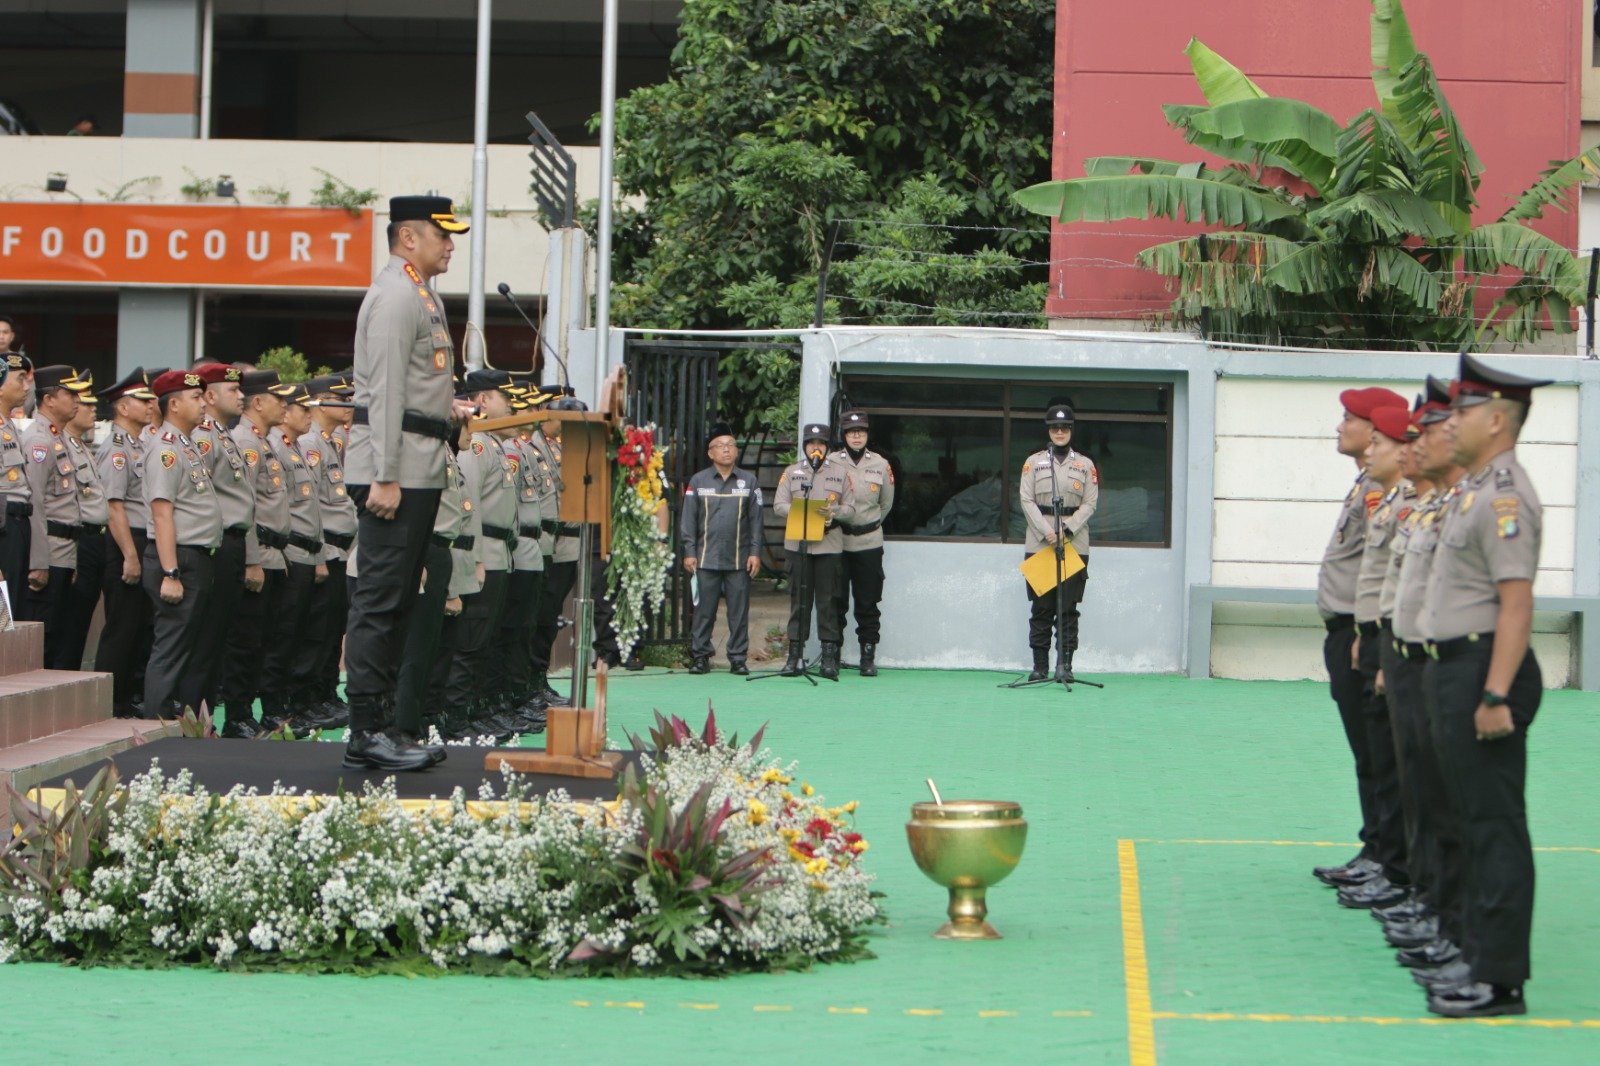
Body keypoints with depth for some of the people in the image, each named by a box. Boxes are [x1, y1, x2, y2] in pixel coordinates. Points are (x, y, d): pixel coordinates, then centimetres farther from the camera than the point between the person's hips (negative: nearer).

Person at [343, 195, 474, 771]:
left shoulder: (422, 295, 20)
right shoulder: (396, 296, -12)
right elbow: (385, 391, -18)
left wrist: (446, 409, 14)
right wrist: (385, 477, -22)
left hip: (419, 469, 11)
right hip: (398, 468, -11)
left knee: (397, 601, 11)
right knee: (380, 600, -9)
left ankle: (381, 723, 16)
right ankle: (366, 734, -9)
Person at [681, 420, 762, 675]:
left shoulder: (748, 481, 8)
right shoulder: (698, 481, 7)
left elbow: (756, 519, 8)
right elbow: (688, 519, 6)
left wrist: (755, 552, 1)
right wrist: (689, 552, -1)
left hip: (739, 560, 0)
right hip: (706, 559, 0)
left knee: (739, 611, 1)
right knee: (704, 610, 2)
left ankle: (738, 658, 7)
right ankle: (701, 656, 9)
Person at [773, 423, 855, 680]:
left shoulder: (841, 473, 9)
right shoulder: (791, 472, 10)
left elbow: (850, 509, 6)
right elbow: (779, 505, 4)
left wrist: (833, 511, -15)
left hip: (829, 543, 0)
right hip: (797, 543, 0)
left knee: (827, 600, -1)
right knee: (799, 600, 2)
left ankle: (829, 657, 2)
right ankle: (794, 655, 6)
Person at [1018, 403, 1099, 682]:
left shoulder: (1085, 465, 10)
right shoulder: (1034, 462, 8)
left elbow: (1090, 503, 4)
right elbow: (1027, 500, 1)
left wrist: (1068, 529, -10)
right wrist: (1046, 531, -11)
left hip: (1075, 545, 0)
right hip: (1039, 543, 0)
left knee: (1069, 609, -2)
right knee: (1041, 608, 0)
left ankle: (1064, 664, -2)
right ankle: (1040, 666, 4)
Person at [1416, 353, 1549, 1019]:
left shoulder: (1504, 497, -17)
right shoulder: (1476, 490, 15)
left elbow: (1516, 601, -22)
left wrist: (1495, 695, -25)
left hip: (1484, 669, -11)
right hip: (1454, 666, 11)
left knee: (1494, 825, -7)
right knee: (1473, 819, 15)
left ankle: (1499, 978, -4)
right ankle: (1478, 953, 23)